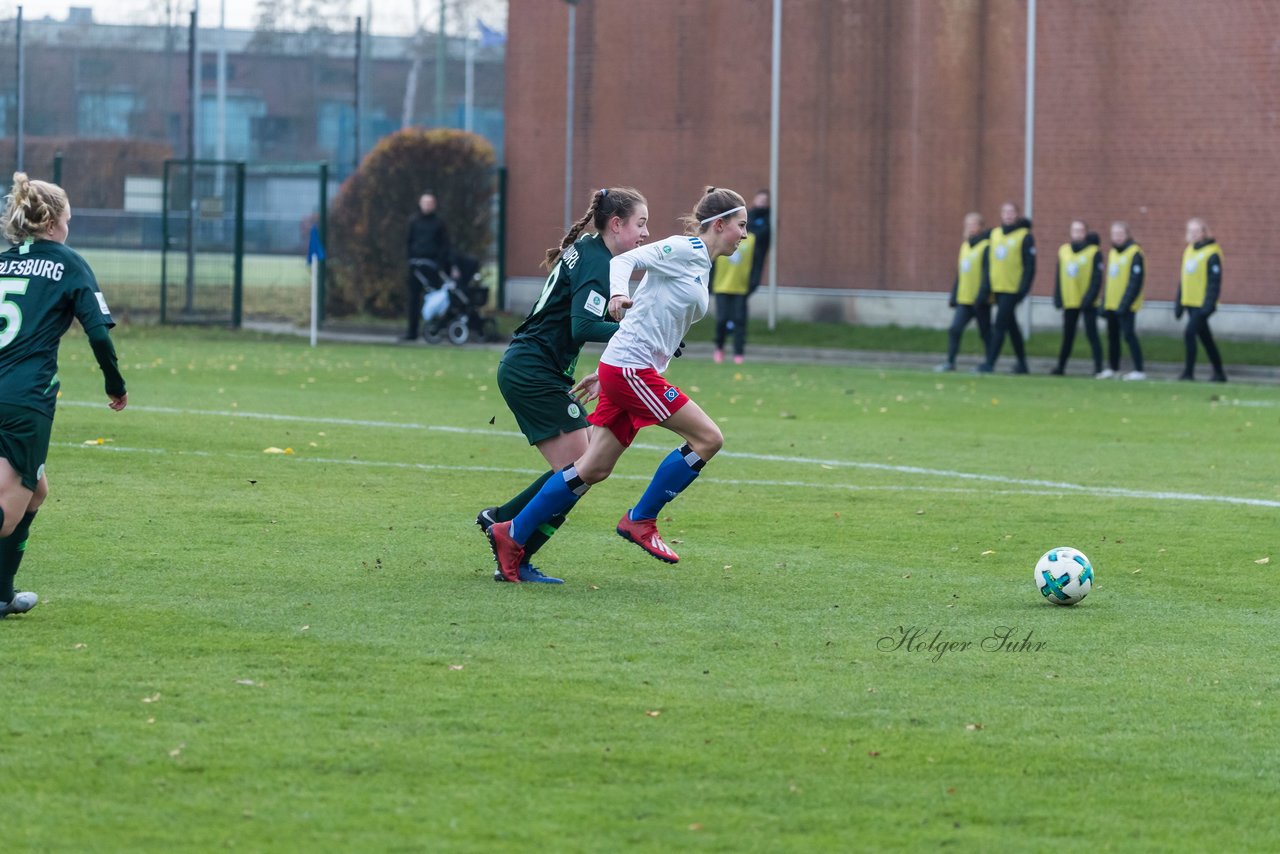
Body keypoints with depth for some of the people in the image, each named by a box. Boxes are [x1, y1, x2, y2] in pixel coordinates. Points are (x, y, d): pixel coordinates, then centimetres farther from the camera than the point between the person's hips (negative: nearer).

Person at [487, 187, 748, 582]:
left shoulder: (700, 265, 20)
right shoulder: (685, 250, -8)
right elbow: (624, 260, -18)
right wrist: (618, 294, -39)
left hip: (629, 371, 10)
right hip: (631, 368, -10)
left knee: (593, 469, 7)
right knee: (708, 438, -9)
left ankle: (512, 535, 10)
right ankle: (640, 520, -1)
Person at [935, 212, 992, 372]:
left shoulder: (986, 247, -10)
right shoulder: (965, 246, 15)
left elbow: (988, 274, -16)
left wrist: (982, 296, -22)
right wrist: (954, 296, 17)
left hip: (979, 301, -7)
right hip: (964, 301, 7)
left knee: (985, 334, 3)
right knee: (954, 329, -3)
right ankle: (950, 362, 1)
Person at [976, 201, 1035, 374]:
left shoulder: (1025, 236, -7)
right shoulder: (994, 233, 12)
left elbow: (1030, 266, -10)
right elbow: (989, 260, 17)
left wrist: (1024, 287, -17)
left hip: (1013, 289, -7)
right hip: (997, 288, 7)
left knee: (1000, 325, -11)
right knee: (1011, 326, 14)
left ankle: (990, 363, -13)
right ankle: (1022, 363, 22)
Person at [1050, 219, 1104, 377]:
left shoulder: (1094, 252, -6)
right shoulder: (1063, 251, 9)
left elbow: (1097, 279, -10)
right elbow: (1059, 276, 11)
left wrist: (1090, 298, -18)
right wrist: (1058, 297, 3)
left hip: (1087, 303, -5)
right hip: (1069, 303, 5)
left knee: (1092, 334, -5)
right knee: (1067, 336, 12)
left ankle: (1098, 368, -3)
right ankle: (1060, 366, 21)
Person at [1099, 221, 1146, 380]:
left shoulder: (1134, 253, -11)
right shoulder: (1112, 253, 16)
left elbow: (1135, 282, -16)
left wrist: (1125, 304, -21)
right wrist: (1104, 303, 16)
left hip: (1125, 306, -8)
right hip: (1111, 305, 8)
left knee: (1129, 335, -10)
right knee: (1112, 336, 14)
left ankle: (1139, 370, -8)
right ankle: (1112, 368, 25)